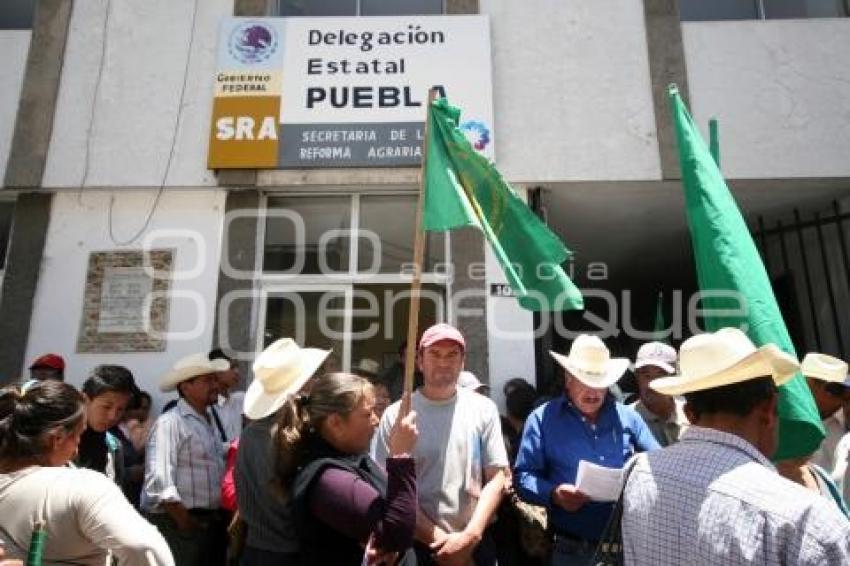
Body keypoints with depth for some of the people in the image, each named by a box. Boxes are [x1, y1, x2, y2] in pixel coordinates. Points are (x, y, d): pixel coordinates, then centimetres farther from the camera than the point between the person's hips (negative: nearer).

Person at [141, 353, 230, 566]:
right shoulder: (170, 423, -15)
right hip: (179, 523, -8)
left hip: (212, 523, 8)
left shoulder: (209, 423, 12)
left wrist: (219, 518, 9)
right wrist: (186, 522, -16)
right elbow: (159, 482, -22)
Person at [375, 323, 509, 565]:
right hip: (418, 546, -1)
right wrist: (440, 541, -10)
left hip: (477, 543, 2)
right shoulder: (396, 415, -9)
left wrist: (470, 536, -11)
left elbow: (497, 477, -3)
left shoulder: (484, 409, -3)